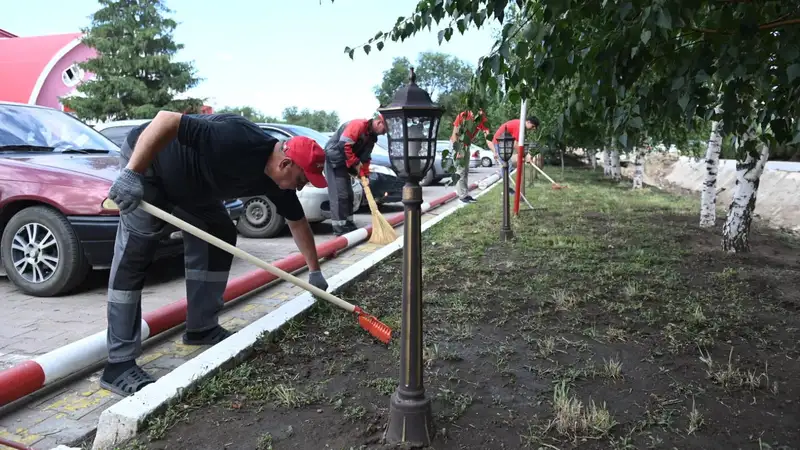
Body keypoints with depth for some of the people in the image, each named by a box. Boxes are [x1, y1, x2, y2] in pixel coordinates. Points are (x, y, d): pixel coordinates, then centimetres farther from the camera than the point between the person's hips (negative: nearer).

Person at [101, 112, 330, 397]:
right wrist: (132, 173, -39)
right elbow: (167, 119, -37)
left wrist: (314, 271, 9)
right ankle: (119, 364, -12)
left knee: (220, 238, 4)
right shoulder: (237, 142, -36)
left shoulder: (277, 178, -9)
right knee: (135, 253, -15)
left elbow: (298, 223, 4)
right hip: (146, 163, -8)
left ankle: (201, 328, 14)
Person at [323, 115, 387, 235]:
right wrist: (355, 163, -18)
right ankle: (340, 227, -8)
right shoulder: (358, 125, -19)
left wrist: (364, 175, 3)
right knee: (339, 194, -11)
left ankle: (348, 224, 18)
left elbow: (365, 158, 13)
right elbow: (344, 145, -26)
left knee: (348, 194, 11)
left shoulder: (372, 136, 10)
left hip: (343, 163, 10)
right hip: (333, 159, -10)